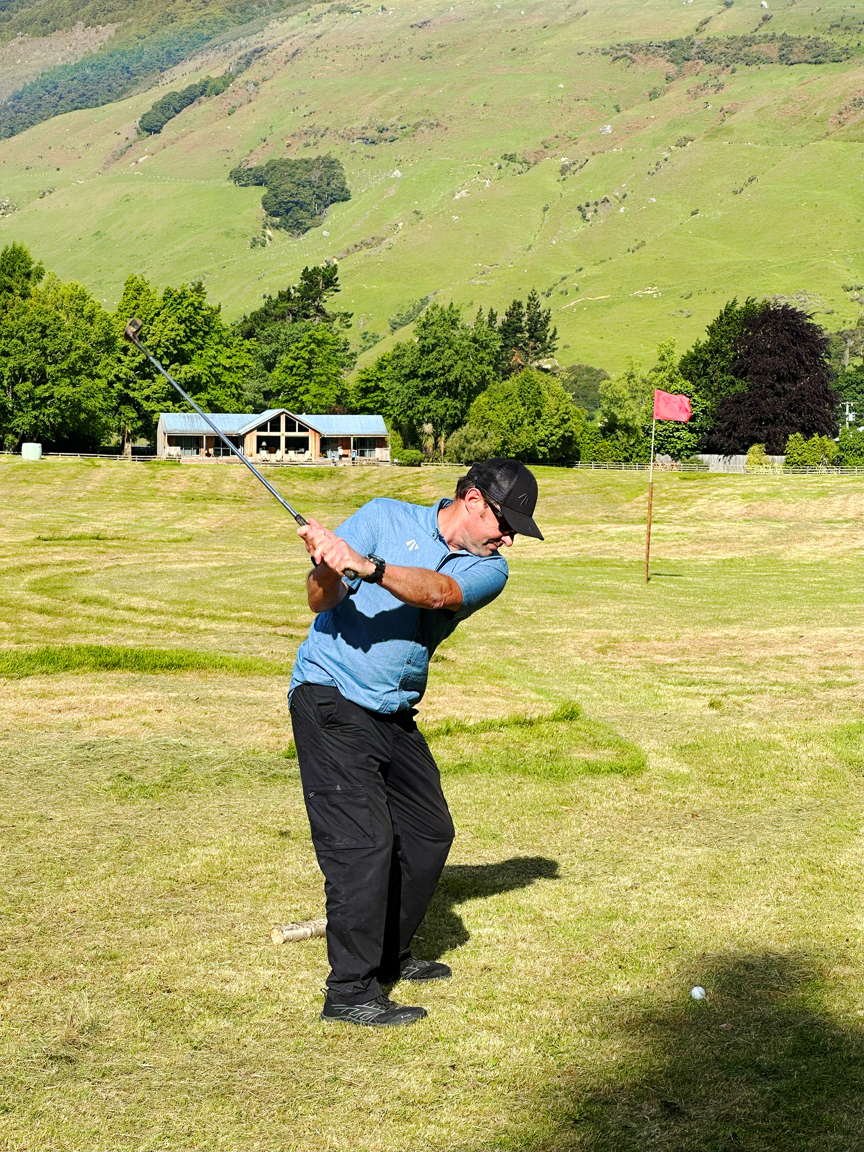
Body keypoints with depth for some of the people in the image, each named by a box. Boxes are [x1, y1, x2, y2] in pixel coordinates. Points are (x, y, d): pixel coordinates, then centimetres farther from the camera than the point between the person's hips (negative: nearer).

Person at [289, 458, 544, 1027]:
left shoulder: (489, 569, 3)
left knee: (429, 835, 13)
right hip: (330, 698, -6)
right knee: (362, 840, -14)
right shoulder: (386, 517, -4)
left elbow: (438, 593, -21)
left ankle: (390, 955, 33)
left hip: (395, 716, 6)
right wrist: (325, 569, -36)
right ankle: (351, 991, -8)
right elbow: (323, 602, -13)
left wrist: (367, 567, -38)